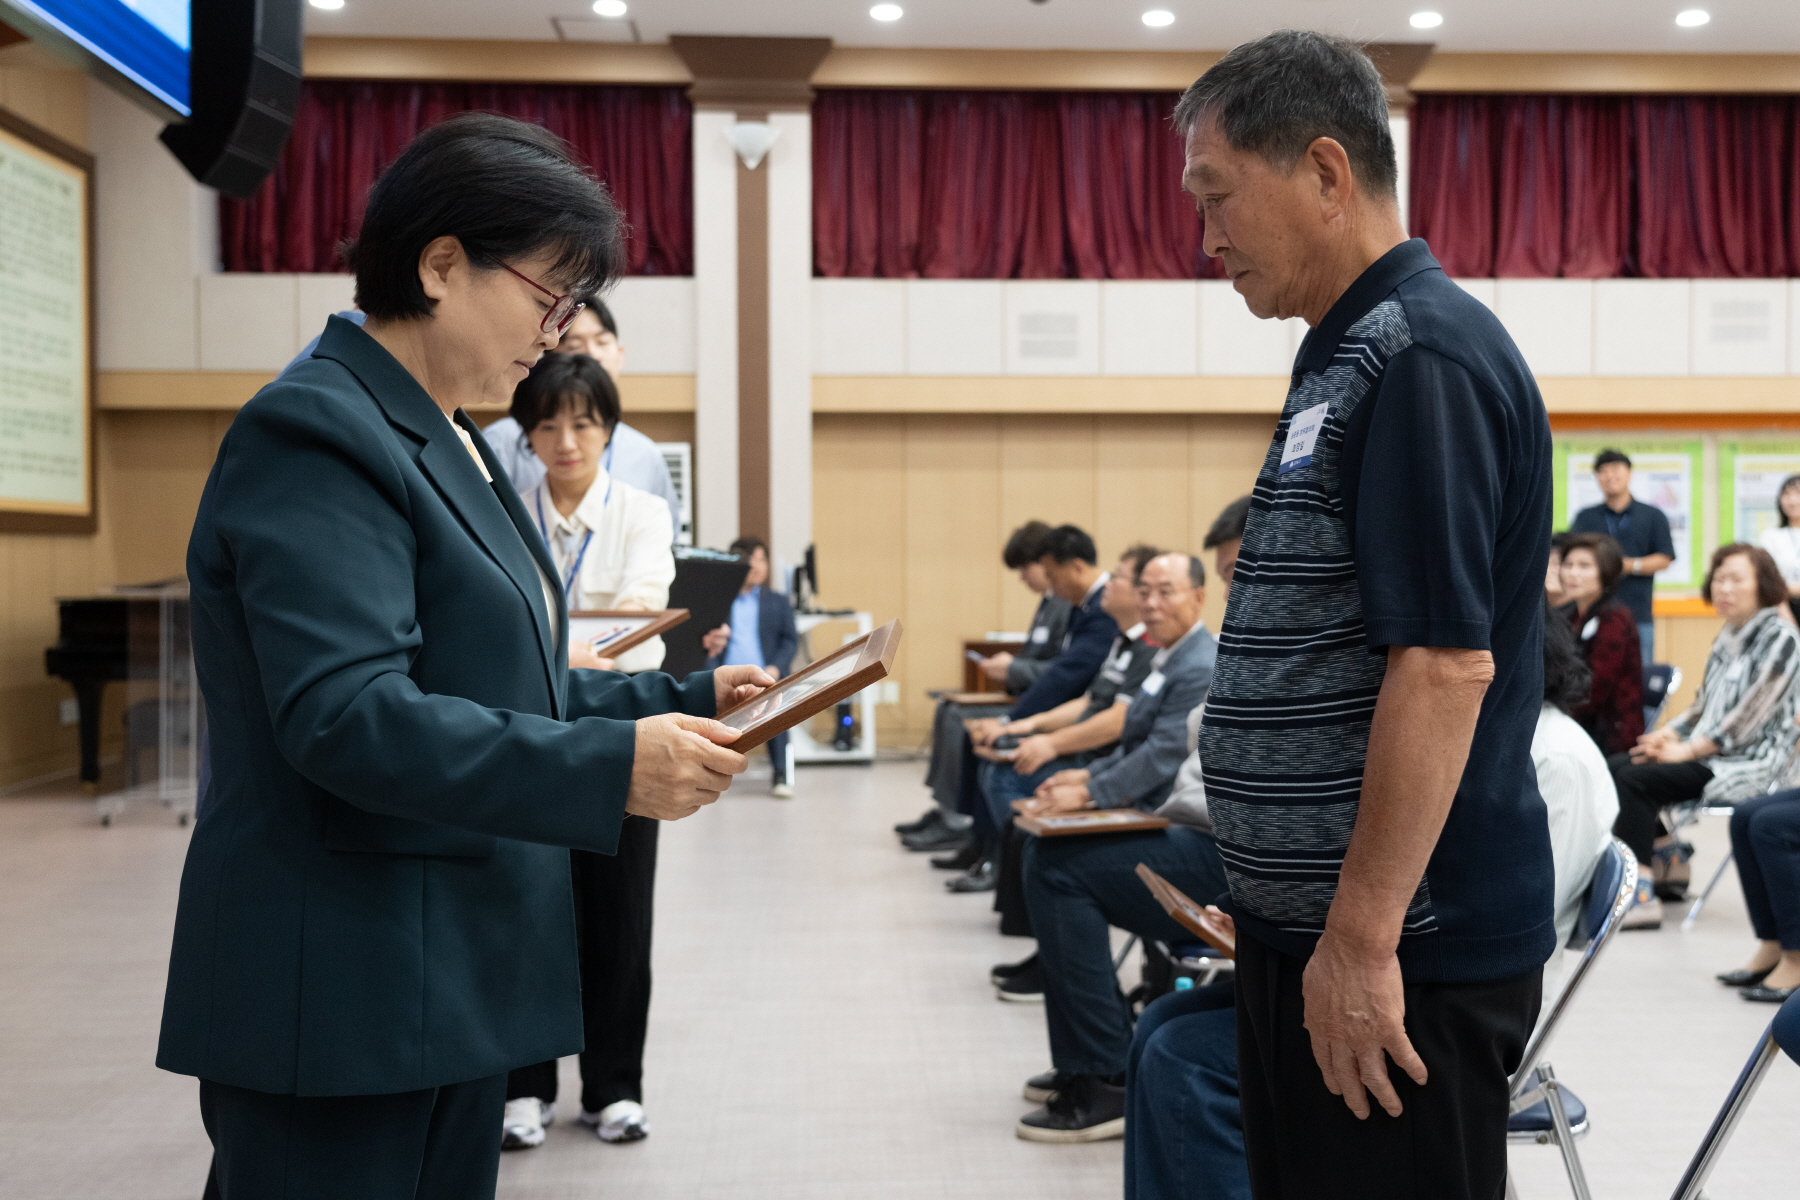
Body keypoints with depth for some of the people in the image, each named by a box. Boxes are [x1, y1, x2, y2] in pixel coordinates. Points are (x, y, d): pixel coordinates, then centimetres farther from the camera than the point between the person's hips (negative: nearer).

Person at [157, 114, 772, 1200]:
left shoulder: (452, 447, 16)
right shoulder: (317, 434, -15)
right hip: (346, 997, -10)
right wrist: (613, 766, -28)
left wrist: (683, 702, 7)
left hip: (459, 982, 10)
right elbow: (345, 715, -26)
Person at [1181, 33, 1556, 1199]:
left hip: (1400, 951, -10)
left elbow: (1446, 665, -24)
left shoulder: (1422, 356, -17)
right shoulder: (1351, 358, 13)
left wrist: (1362, 939, -23)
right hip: (1305, 926, 10)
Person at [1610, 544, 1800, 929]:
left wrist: (1686, 750, -16)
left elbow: (1749, 718, -17)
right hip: (1708, 750, 8)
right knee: (1615, 766, -6)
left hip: (1751, 761, -8)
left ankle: (1641, 896, -25)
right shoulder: (1728, 637, 15)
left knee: (1637, 779, -24)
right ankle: (1664, 856, 4)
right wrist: (1667, 734, 1)